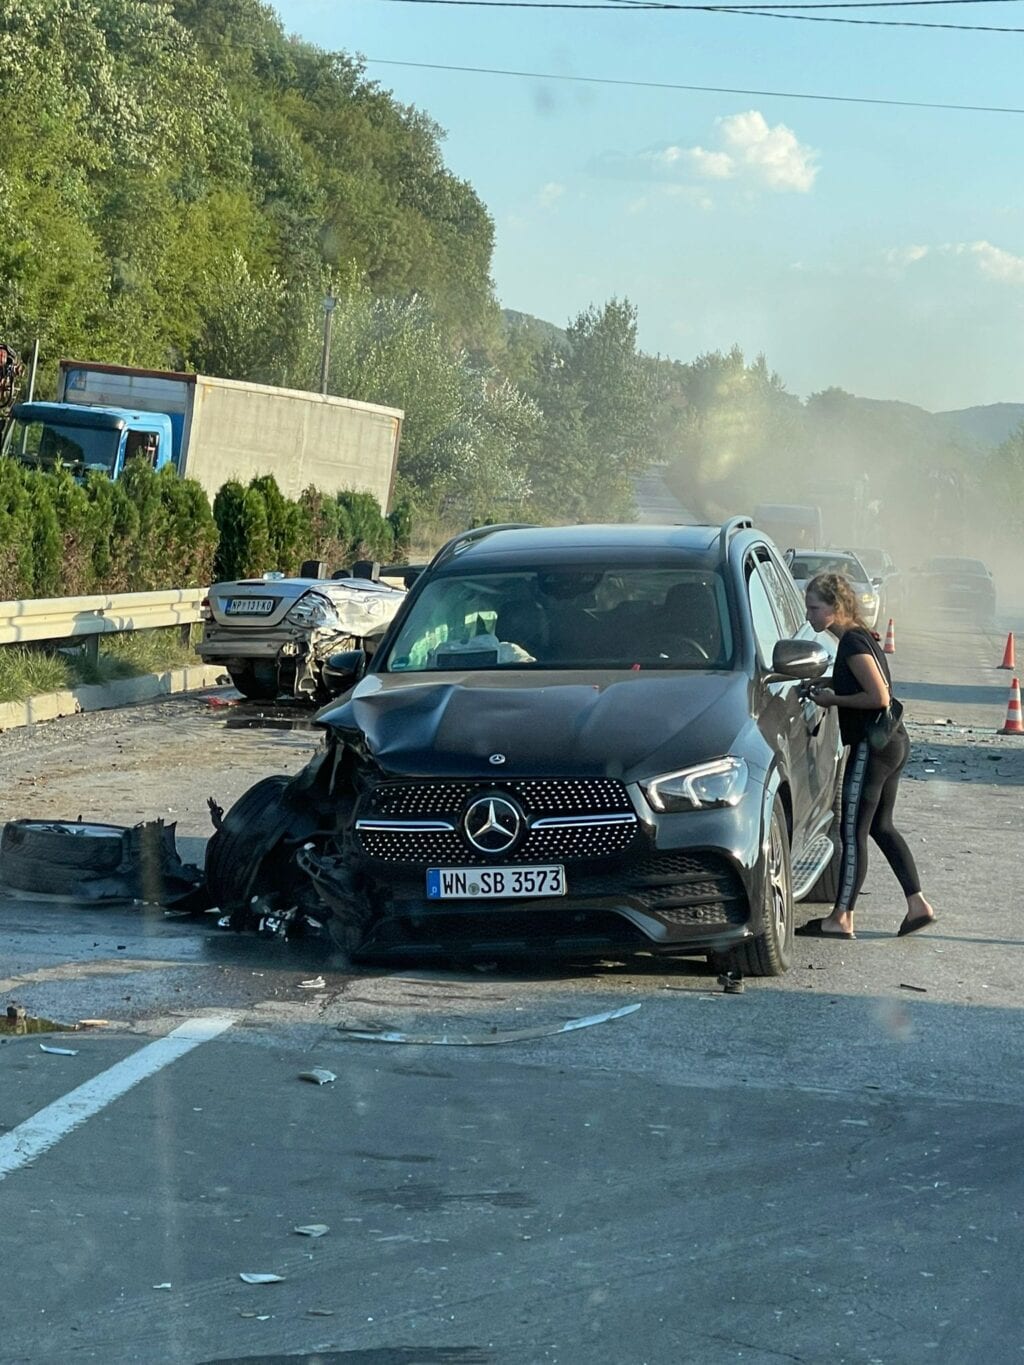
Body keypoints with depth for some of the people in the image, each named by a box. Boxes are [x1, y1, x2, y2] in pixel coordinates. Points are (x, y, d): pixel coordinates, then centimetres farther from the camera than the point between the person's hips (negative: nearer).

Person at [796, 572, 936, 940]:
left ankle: (841, 919, 0)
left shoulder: (853, 643, -17)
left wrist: (833, 700, -13)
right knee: (881, 826, 18)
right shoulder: (860, 638, 12)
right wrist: (830, 691, 10)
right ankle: (918, 906, 17)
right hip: (893, 743, 10)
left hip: (872, 746, -10)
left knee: (853, 832, -4)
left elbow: (879, 697, -23)